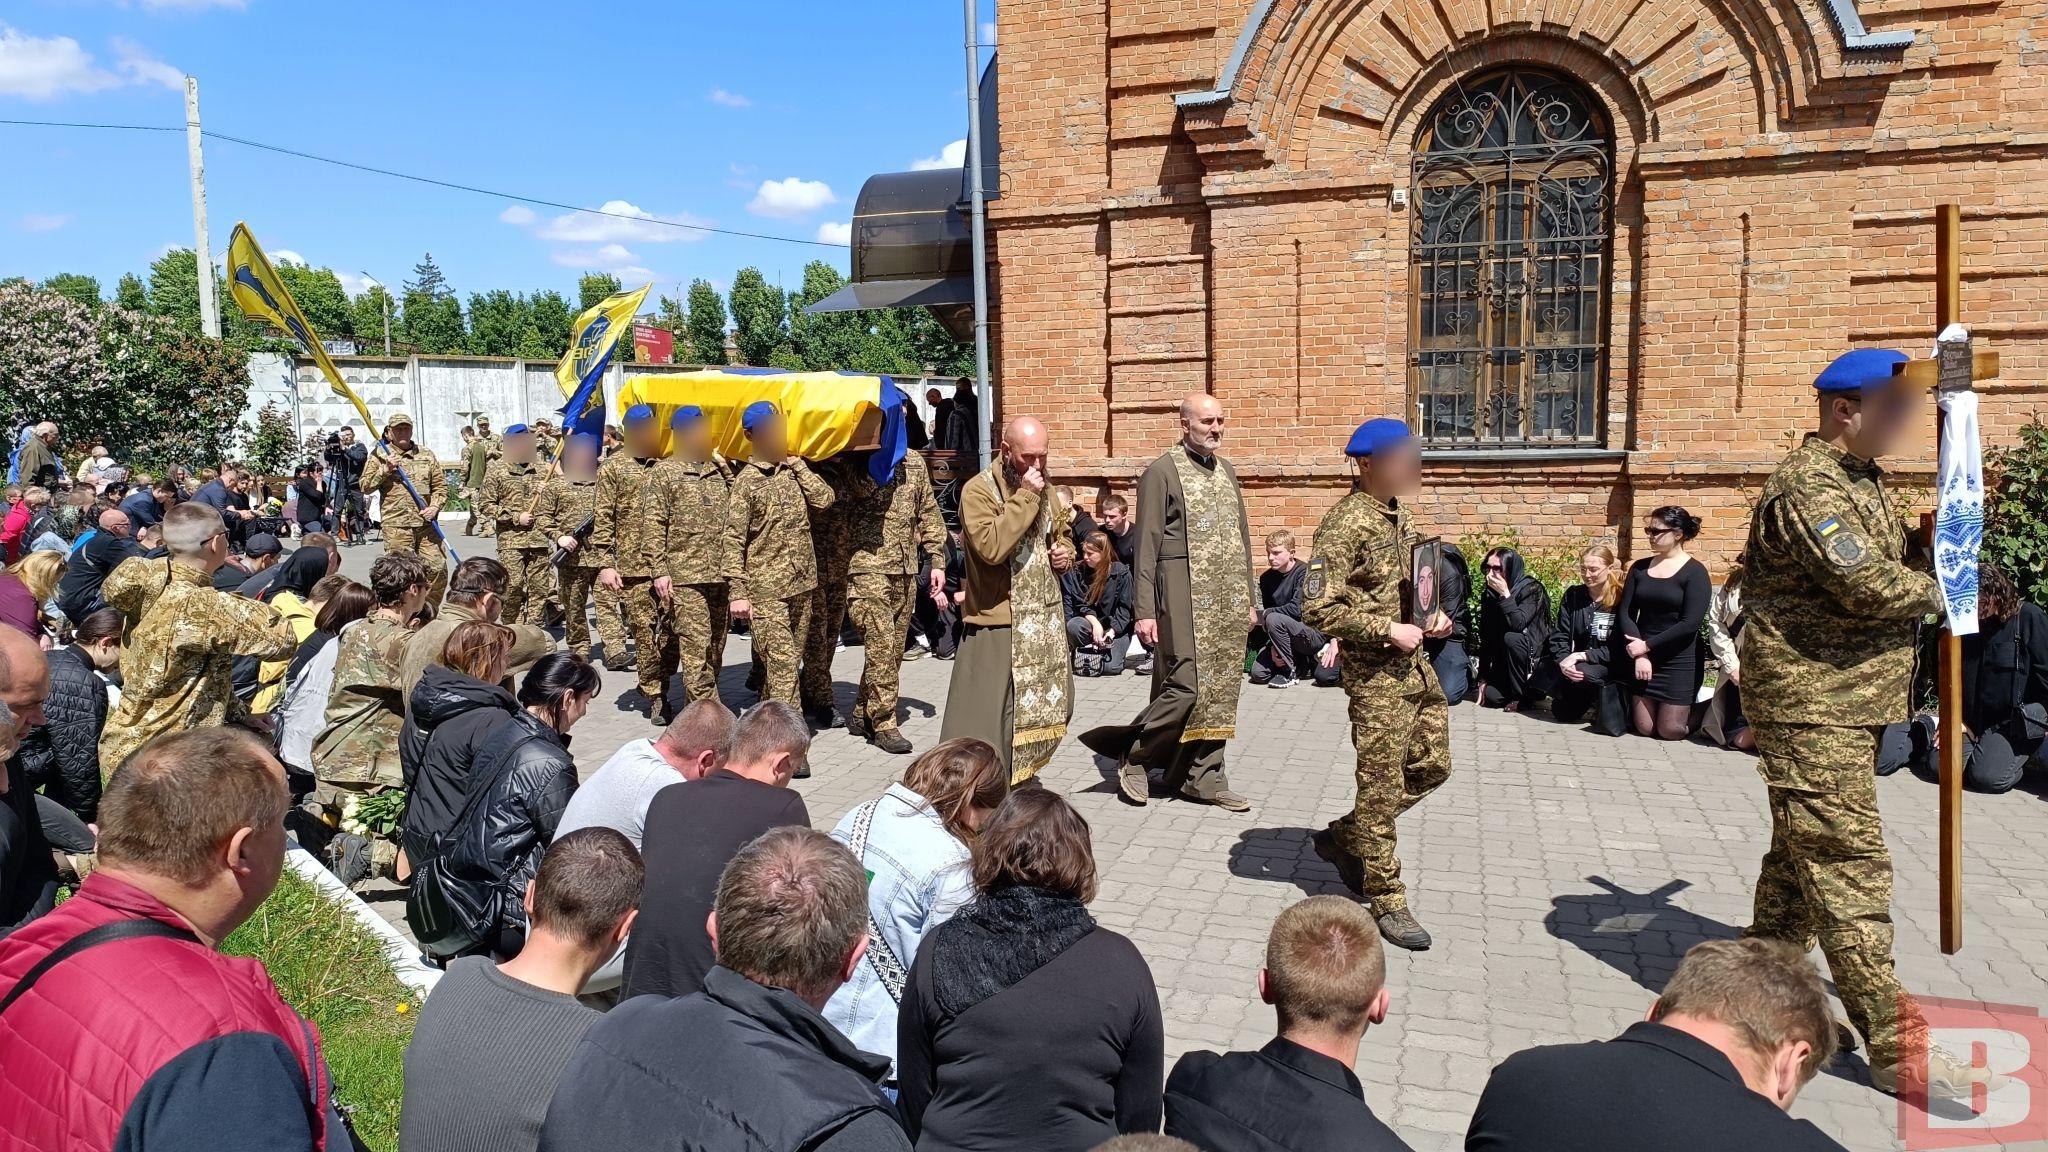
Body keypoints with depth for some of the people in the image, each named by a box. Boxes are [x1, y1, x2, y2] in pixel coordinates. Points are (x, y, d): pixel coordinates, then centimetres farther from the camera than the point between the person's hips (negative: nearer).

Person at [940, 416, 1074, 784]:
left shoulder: (1042, 488, 12)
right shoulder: (978, 490, -12)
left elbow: (1060, 537, 28)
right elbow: (990, 546, -28)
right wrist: (1024, 497, -24)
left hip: (1046, 620, 8)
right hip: (997, 622, -8)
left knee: (1046, 710, 16)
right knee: (985, 719, -9)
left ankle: (1018, 775, 33)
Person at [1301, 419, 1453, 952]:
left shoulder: (1399, 513, 10)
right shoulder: (1345, 524, -18)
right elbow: (1318, 608, -24)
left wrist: (1433, 614, 5)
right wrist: (1387, 629, -22)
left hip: (1415, 664, 9)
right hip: (1375, 673, -9)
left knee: (1432, 766, 16)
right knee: (1382, 785, 1)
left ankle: (1343, 836, 31)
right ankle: (1385, 901, 14)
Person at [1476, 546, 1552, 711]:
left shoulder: (1532, 589, -14)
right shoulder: (1488, 595, 2)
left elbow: (1518, 624, -30)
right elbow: (1485, 639, 1)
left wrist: (1505, 594, -29)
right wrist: (1483, 679, -1)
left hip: (1535, 659, -5)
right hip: (1504, 664, 5)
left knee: (1511, 638, -33)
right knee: (1491, 696, -19)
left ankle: (1520, 696, -17)